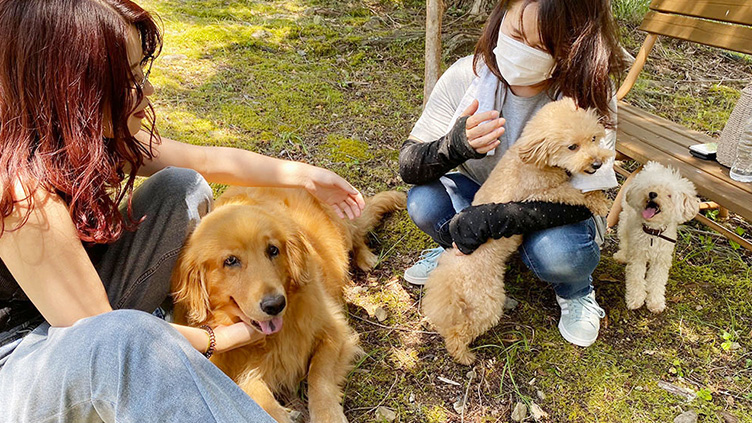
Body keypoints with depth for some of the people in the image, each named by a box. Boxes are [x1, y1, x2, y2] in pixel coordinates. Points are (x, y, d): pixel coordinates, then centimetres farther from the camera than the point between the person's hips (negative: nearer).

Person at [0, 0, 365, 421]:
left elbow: (208, 160, 1)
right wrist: (220, 338, -15)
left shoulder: (90, 135, -10)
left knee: (182, 186, -1)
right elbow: (103, 335, -27)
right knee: (122, 338, -44)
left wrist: (305, 174, 6)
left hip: (79, 316, 8)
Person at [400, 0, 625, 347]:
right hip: (483, 194, 2)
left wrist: (491, 220, -37)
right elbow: (408, 165, -19)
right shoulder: (466, 76, -21)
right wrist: (455, 145, -42)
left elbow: (584, 199, -27)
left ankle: (575, 292, 5)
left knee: (557, 251, -35)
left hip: (553, 211, -1)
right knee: (423, 201, -26)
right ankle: (457, 251, 10)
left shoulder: (590, 96, -25)